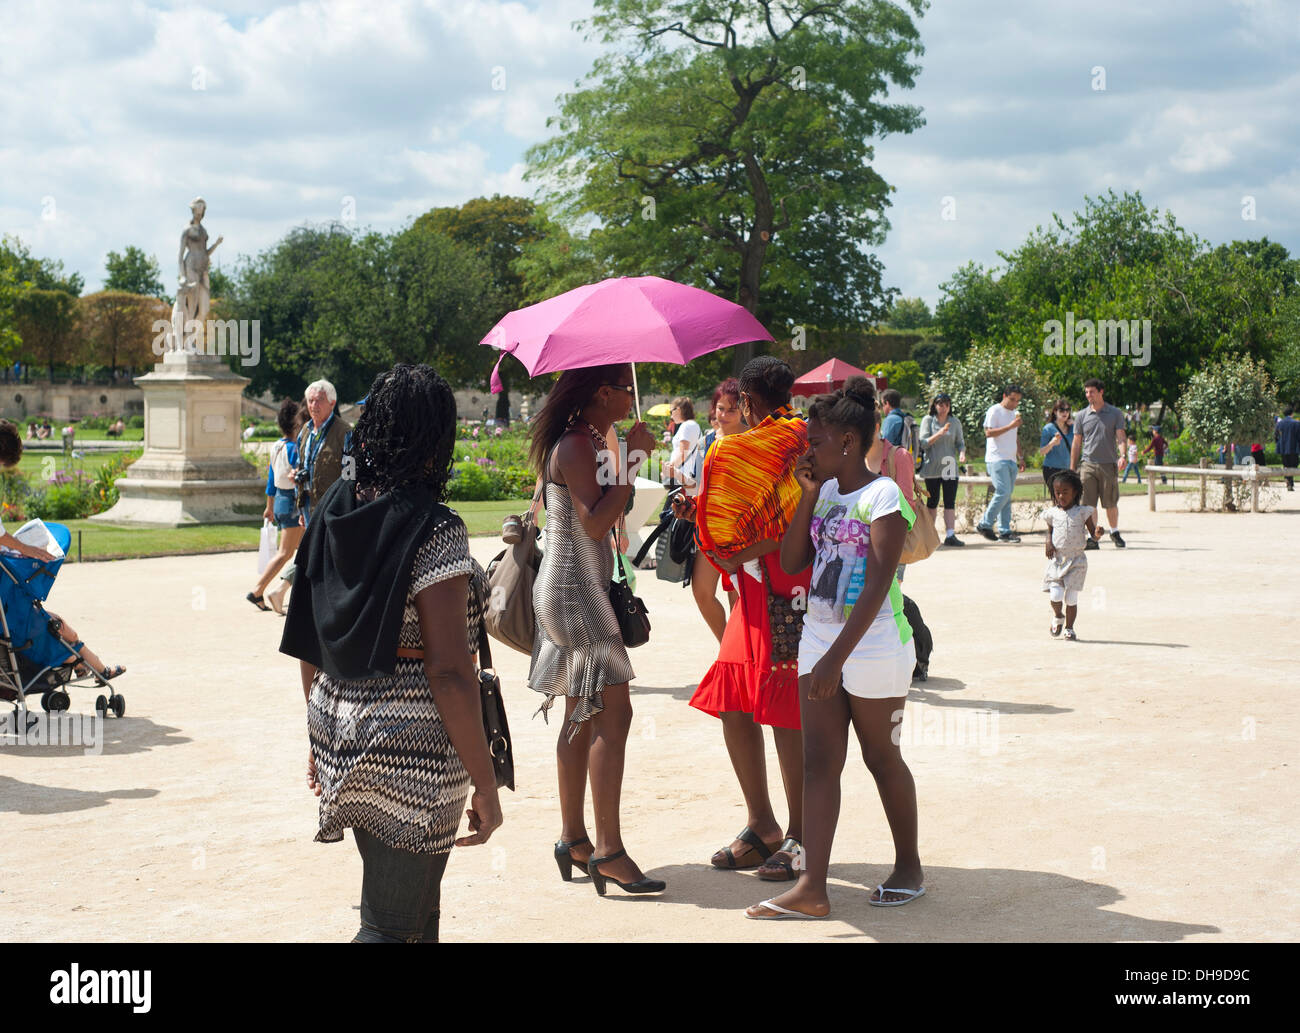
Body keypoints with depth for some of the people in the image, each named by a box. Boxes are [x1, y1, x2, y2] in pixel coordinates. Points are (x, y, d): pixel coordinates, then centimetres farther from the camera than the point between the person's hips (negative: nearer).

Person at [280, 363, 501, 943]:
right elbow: (447, 672, -19)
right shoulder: (434, 531, -17)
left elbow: (308, 645, 11)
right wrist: (484, 784, -12)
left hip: (339, 726, 8)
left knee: (418, 903, 23)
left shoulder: (331, 512, 5)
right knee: (394, 925, 2)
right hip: (412, 748, -8)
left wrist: (319, 737, 22)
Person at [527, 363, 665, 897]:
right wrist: (633, 459, -23)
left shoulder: (581, 441, 16)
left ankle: (573, 839, 19)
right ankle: (608, 849, -11)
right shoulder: (576, 446, -15)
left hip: (568, 590, 11)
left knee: (582, 715, 13)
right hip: (576, 591, -11)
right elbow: (594, 523, -26)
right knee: (613, 712, -12)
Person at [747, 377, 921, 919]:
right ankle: (811, 889, 0)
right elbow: (791, 562, 7)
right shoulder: (824, 493, 10)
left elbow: (876, 586, -21)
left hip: (873, 644, -7)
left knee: (881, 756, 7)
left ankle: (909, 866, 26)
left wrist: (837, 658, -26)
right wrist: (808, 494, 0)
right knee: (819, 761, 2)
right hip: (819, 638, 7)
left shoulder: (883, 495, -14)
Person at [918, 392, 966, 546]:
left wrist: (962, 453, -10)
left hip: (950, 467, 2)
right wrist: (940, 433, -19)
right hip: (932, 467, -2)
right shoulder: (928, 420, 1)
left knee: (950, 502, -5)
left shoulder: (955, 422, 9)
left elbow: (960, 442, 11)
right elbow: (924, 443, -6)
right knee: (932, 502, 4)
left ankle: (950, 535, -9)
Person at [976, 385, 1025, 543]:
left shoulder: (1014, 413, 21)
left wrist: (1020, 457, 19)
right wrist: (1010, 426, -18)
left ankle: (1004, 531, 5)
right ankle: (985, 524, -7)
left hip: (1011, 460, 8)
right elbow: (988, 433, -15)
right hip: (997, 459, -8)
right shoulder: (995, 411, -4)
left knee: (1007, 495, 5)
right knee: (1003, 492, -17)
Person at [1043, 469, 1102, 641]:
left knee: (1071, 597, -1)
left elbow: (1092, 533, 0)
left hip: (1076, 560, -1)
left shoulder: (1082, 512, -1)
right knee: (1055, 594, -12)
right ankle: (1057, 617, 18)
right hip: (1057, 560, 1)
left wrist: (1097, 533, -23)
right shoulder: (1052, 513, 4)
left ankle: (1069, 628, 17)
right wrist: (1049, 543, -1)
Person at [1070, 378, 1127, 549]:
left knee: (1111, 504, 5)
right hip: (1087, 464, 1)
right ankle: (1093, 537, 2)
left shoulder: (1115, 414, 6)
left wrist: (1123, 455, -19)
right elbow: (1076, 443, 12)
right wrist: (1072, 468, 9)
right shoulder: (1081, 416, 9)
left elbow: (1121, 437, 0)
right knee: (1089, 504, -4)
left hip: (1109, 464, -1)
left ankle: (1114, 532, 27)